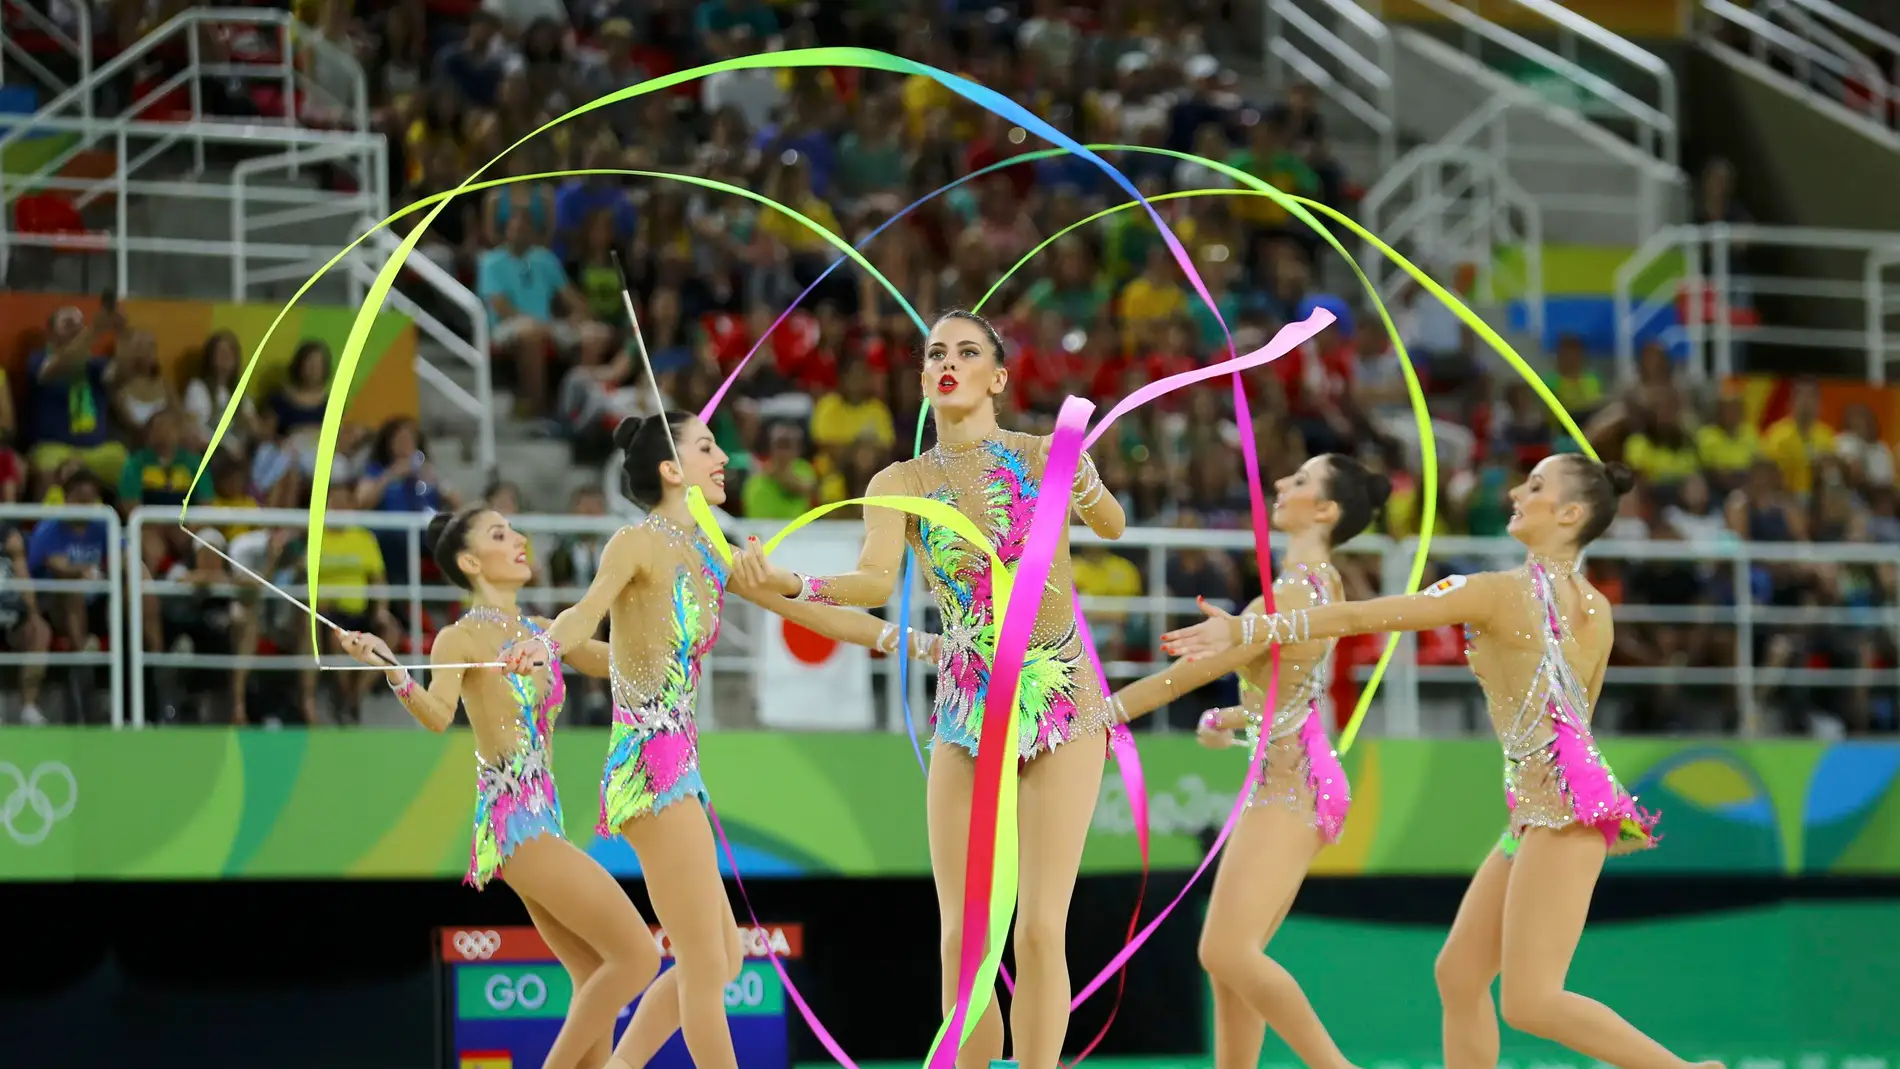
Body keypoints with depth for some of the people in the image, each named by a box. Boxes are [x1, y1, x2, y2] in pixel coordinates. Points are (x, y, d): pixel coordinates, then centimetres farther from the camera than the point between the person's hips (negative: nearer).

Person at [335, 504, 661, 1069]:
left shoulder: (540, 632, 15)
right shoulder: (461, 638, -6)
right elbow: (437, 715, -23)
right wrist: (391, 669, -41)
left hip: (542, 819, 8)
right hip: (512, 820, -8)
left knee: (597, 978, 10)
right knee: (636, 956, -13)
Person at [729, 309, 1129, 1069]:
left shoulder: (1042, 456, -1)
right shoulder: (901, 484, 0)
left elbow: (1112, 528, 14)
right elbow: (876, 581, -16)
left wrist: (1080, 478, -9)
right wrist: (789, 585, -36)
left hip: (1062, 704, -2)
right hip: (965, 713, 2)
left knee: (1040, 931, -9)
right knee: (961, 938, -2)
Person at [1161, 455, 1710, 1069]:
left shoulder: (1498, 592, -8)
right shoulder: (1596, 611, 14)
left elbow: (1359, 618, -9)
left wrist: (1247, 629, -8)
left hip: (1560, 804, -9)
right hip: (1540, 807, 9)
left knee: (1529, 1003, -13)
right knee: (1458, 974, 10)